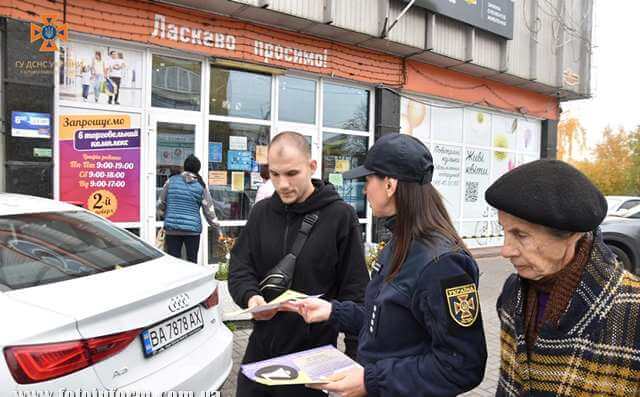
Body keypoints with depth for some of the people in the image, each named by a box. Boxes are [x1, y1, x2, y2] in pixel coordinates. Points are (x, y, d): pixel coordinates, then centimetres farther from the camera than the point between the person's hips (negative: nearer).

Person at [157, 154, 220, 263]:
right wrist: (218, 231, 8)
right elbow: (209, 211, 1)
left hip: (172, 229, 1)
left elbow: (160, 204, 7)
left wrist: (163, 215, 27)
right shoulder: (201, 186, 2)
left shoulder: (171, 181, 4)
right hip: (193, 230, 0)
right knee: (192, 262, 10)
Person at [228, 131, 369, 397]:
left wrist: (356, 353, -9)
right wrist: (250, 296, -15)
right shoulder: (261, 212, 3)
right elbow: (239, 267, 6)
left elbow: (354, 291, -9)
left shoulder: (340, 216, -11)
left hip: (313, 354, -4)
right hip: (261, 348, 4)